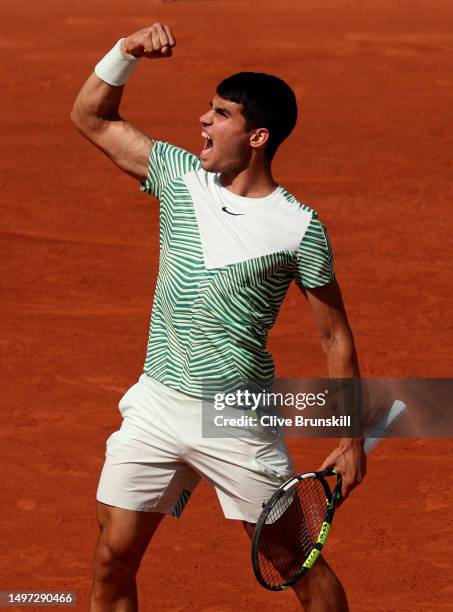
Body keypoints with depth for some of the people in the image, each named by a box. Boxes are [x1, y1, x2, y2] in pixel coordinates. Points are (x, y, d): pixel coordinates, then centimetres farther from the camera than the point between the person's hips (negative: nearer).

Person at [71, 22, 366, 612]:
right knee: (113, 559, 1)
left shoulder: (298, 227, -8)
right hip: (157, 406, 4)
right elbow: (92, 118, 12)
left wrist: (352, 439, -3)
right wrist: (127, 52, -5)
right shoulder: (181, 177, 4)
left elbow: (336, 336, -2)